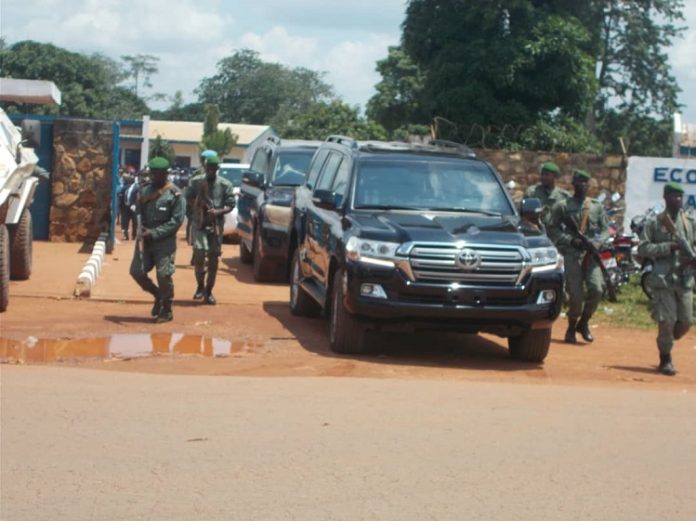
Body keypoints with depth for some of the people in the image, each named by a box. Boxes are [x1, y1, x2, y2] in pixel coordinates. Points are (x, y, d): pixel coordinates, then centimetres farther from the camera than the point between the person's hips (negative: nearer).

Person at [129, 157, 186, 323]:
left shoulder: (174, 195, -9)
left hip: (164, 242, -5)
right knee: (137, 271, 2)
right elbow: (138, 211, 14)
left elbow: (177, 221, -12)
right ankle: (158, 296, 26)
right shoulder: (144, 190, 8)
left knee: (164, 275, -5)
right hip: (145, 239, 6)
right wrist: (140, 228, -7)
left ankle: (166, 310, 12)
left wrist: (154, 233, -16)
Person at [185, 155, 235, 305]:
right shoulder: (196, 182, 4)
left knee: (213, 259, 3)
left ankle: (208, 292, 15)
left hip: (216, 225, 0)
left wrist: (218, 211, -18)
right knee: (199, 253, -15)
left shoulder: (225, 185, 1)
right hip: (199, 224, 0)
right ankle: (200, 286, 8)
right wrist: (197, 203, -10)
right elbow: (188, 198, 11)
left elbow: (230, 205, 0)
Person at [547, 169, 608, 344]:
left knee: (596, 290, -14)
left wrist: (596, 242, -6)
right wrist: (570, 240, -11)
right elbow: (551, 229, 1)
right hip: (572, 254, -3)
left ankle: (583, 323, 10)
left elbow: (605, 229, 14)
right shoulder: (562, 206, 5)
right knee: (575, 294, -7)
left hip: (592, 254, 3)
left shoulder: (597, 207, 15)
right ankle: (571, 328, 15)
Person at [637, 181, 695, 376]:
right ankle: (665, 359, 11)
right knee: (667, 321, -6)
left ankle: (666, 342, 32)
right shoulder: (654, 222, 1)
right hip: (663, 278, -4)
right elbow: (643, 248, -5)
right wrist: (669, 247, -15)